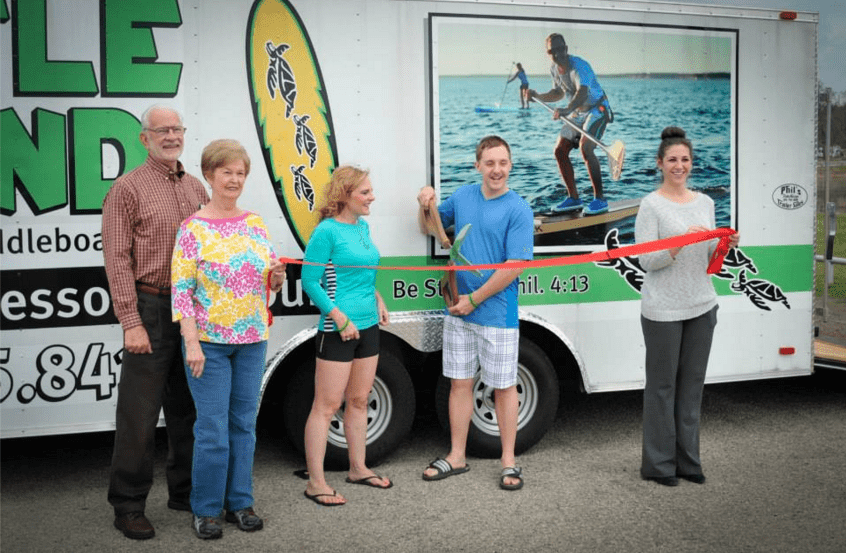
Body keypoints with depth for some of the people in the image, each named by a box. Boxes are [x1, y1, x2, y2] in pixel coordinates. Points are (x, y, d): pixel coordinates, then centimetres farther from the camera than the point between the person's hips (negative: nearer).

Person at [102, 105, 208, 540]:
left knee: (187, 407, 14)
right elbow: (117, 260, -9)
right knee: (140, 413, -1)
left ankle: (185, 491, 28)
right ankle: (128, 505, 10)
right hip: (151, 308, -6)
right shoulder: (128, 188, -4)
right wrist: (131, 322, -16)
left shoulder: (196, 189, 13)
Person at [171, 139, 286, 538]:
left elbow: (270, 281, 15)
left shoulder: (255, 224, 8)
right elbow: (181, 289, -10)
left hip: (252, 339, 5)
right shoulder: (194, 229, -7)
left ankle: (240, 501, 24)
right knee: (213, 427, -2)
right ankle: (206, 509, 14)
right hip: (209, 340, -5)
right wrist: (192, 343, -16)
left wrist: (276, 277, -8)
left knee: (244, 423, 11)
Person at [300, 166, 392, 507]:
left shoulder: (363, 227, 11)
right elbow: (310, 280, -16)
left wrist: (377, 300, 9)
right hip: (337, 331, -8)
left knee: (358, 401, 17)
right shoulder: (327, 231, -13)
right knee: (327, 405, -2)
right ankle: (315, 482, 5)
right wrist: (340, 318, -19)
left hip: (368, 326, 8)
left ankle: (358, 469, 30)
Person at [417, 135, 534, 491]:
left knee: (504, 386, 7)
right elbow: (430, 228, 20)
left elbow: (514, 266, -17)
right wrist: (425, 205, -2)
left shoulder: (518, 210, -12)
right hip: (458, 312, 5)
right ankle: (457, 457, 25)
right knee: (460, 382, 12)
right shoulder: (462, 196, 5)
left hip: (497, 315, -5)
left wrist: (474, 299, -13)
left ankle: (509, 461, 19)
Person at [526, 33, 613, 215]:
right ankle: (574, 199, 9)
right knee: (560, 151, 1)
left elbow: (582, 92, -43)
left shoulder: (579, 66, -26)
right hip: (577, 112, 9)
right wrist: (538, 96, 2)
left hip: (597, 110, -9)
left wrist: (566, 110, -61)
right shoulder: (554, 69, 0)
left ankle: (600, 199, -19)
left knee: (585, 148, -26)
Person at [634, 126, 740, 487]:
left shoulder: (705, 202, 12)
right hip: (663, 310, -6)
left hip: (701, 306, 6)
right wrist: (682, 241, -25)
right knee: (662, 384, 1)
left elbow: (708, 257, 16)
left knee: (693, 382, 11)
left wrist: (725, 245, -4)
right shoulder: (651, 205, -7)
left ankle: (687, 460, 21)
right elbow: (647, 260, -13)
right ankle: (658, 464, 11)